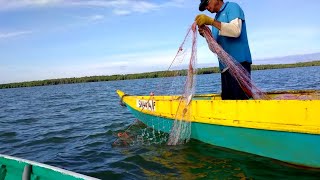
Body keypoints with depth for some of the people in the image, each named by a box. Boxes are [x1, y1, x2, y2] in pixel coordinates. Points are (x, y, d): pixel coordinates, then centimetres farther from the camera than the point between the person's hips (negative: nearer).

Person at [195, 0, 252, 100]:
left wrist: (211, 21, -16)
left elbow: (236, 30, -15)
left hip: (239, 63, -7)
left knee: (242, 99, -12)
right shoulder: (217, 18, 23)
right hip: (225, 67, 8)